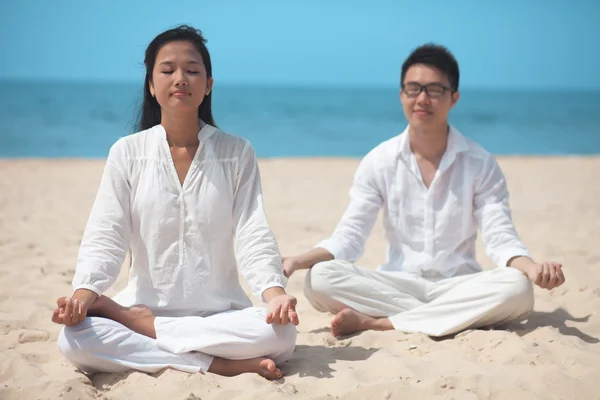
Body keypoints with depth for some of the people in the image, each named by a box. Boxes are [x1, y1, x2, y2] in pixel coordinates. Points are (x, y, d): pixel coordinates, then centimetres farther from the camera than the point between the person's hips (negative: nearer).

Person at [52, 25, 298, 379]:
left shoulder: (238, 153, 2)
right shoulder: (127, 153, 2)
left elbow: (254, 235, -6)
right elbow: (104, 236, -4)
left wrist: (274, 292, -26)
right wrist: (84, 292, -25)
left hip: (221, 314, 0)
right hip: (145, 304, 0)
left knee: (281, 334, -32)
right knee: (75, 340, -30)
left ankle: (140, 324, -18)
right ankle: (218, 364, -25)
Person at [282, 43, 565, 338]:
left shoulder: (480, 164, -1)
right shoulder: (378, 162, 1)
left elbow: (500, 237, -7)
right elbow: (349, 237, -2)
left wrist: (532, 268, -29)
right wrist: (298, 260, -21)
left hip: (459, 287, 0)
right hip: (396, 286, 0)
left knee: (517, 289, -33)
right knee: (319, 279, -27)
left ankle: (373, 322, -27)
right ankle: (460, 319, -24)